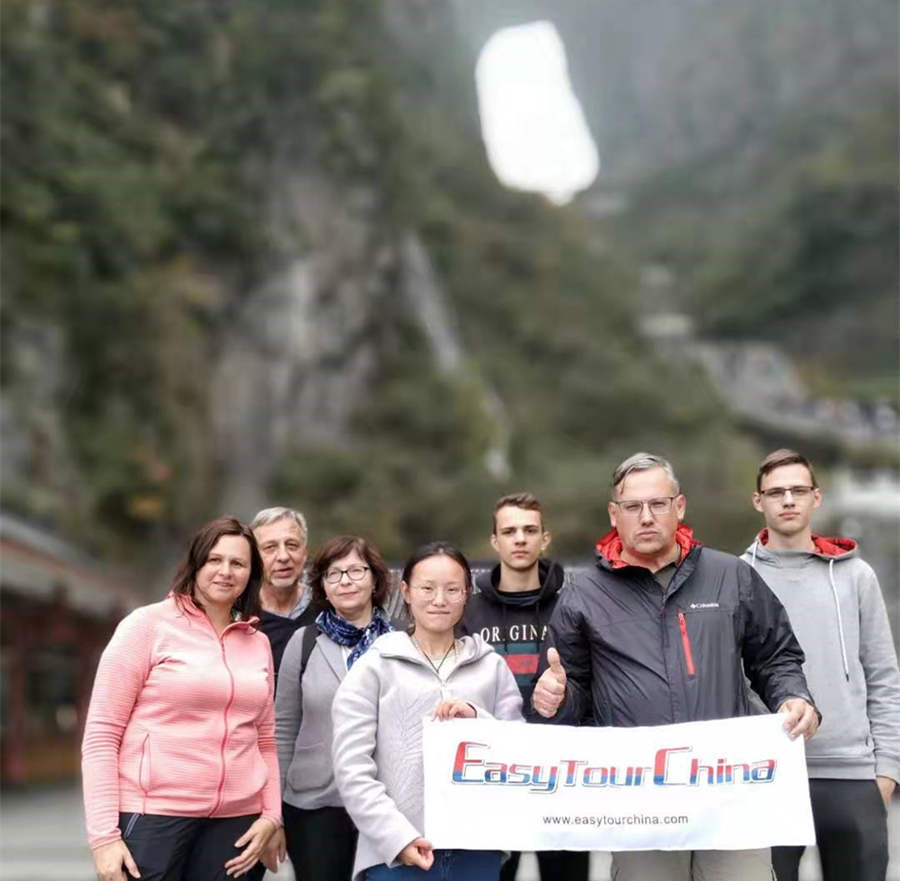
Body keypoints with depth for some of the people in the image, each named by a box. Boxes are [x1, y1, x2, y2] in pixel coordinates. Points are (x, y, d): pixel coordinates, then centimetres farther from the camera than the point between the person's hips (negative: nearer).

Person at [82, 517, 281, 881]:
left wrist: (271, 814, 4)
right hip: (153, 815, -4)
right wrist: (104, 834, -12)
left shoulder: (258, 643, 11)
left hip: (235, 821, 4)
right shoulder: (148, 625, -4)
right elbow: (101, 734, -6)